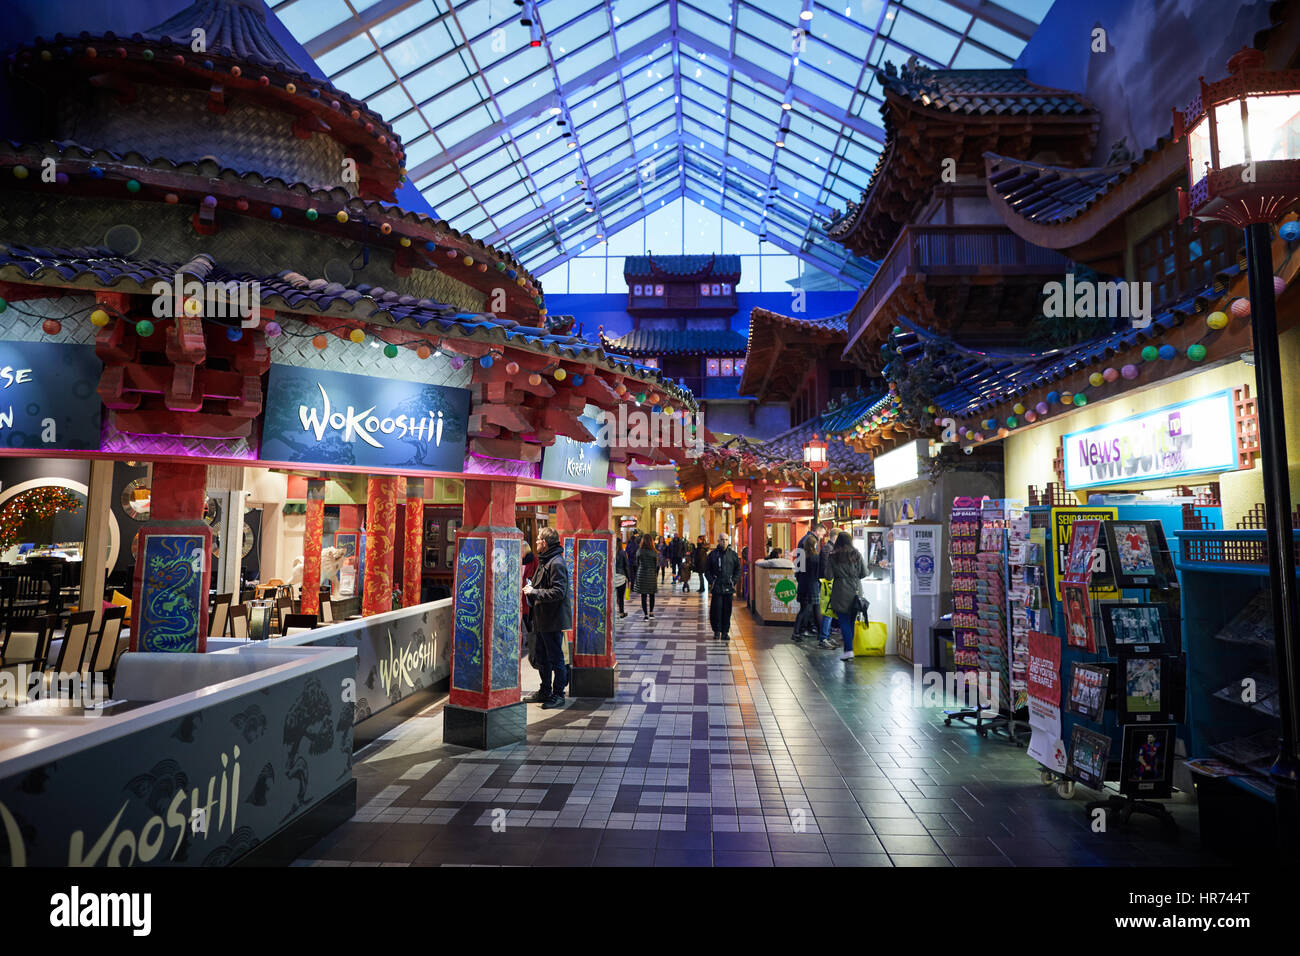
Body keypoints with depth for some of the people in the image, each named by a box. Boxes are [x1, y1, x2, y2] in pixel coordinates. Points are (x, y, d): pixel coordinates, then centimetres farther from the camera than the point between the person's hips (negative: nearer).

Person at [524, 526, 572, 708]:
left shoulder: (556, 563, -17)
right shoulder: (544, 562, 15)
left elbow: (558, 592, -24)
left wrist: (534, 592, -19)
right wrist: (531, 589, 9)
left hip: (553, 620, -10)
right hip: (542, 618, 10)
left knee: (555, 658, 0)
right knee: (542, 658, 18)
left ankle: (558, 694, 10)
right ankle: (545, 691, 29)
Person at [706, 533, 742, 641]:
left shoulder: (733, 554, 6)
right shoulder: (712, 554, 3)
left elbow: (738, 569, 12)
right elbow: (707, 570, 8)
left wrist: (734, 581, 1)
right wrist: (711, 581, -4)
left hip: (728, 587, 1)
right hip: (716, 587, -1)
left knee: (727, 610, 4)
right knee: (716, 609, -3)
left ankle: (725, 632, 13)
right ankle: (717, 631, 10)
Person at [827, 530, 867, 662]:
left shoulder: (833, 556, -8)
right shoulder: (856, 555, 0)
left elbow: (829, 576, -8)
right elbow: (864, 573, 4)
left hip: (841, 593, -3)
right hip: (856, 591, 3)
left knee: (844, 621, 0)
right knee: (852, 621, 12)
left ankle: (849, 650, -9)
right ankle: (848, 648, 18)